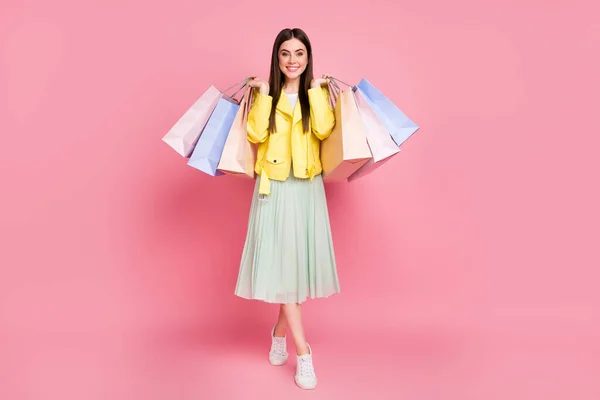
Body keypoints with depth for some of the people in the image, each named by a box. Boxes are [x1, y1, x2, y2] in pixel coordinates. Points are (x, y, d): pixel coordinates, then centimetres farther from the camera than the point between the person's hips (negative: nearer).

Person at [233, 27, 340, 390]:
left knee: (302, 261, 5)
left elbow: (323, 130, -14)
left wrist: (315, 91, -9)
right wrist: (264, 95, -9)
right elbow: (256, 135, -11)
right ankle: (303, 352, 3)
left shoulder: (319, 93, 6)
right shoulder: (265, 93, 5)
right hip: (274, 189, -1)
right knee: (281, 262, -5)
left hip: (308, 188, 1)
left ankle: (281, 330, 30)